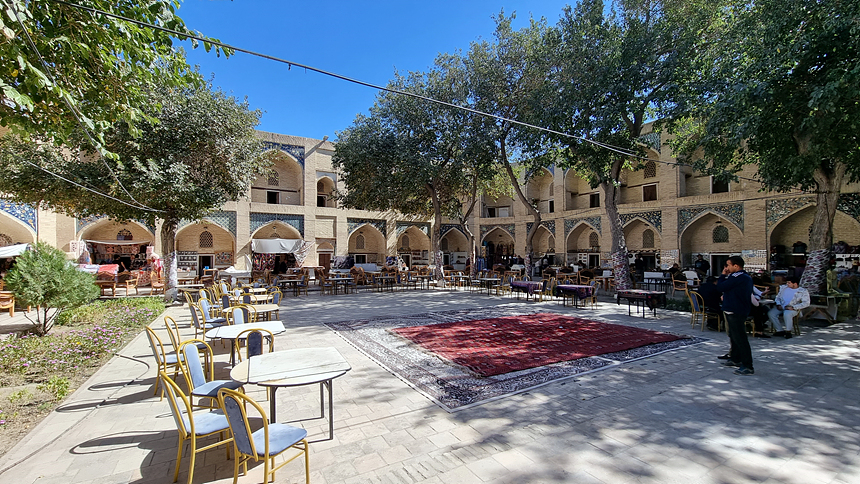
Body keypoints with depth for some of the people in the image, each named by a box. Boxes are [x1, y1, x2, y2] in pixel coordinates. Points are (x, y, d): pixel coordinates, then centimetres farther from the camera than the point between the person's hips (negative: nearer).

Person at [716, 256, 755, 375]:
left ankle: (748, 367, -3)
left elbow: (720, 287, -18)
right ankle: (735, 359, 33)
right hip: (741, 310, 11)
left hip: (735, 312, -11)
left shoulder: (737, 277, -21)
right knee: (734, 336, 21)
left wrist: (723, 275, -5)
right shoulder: (746, 277, 13)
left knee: (740, 338, -7)